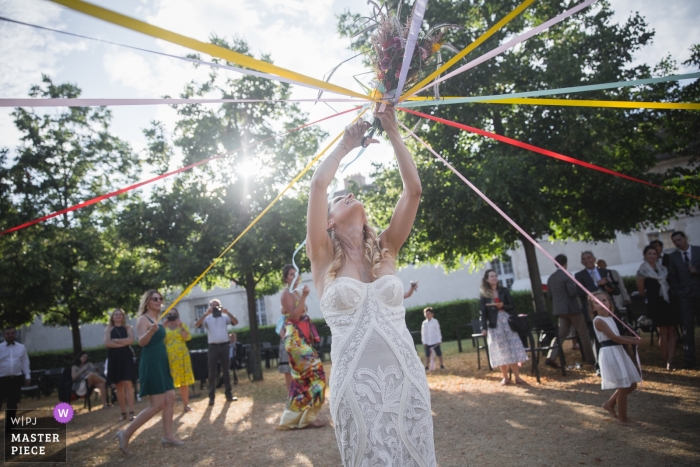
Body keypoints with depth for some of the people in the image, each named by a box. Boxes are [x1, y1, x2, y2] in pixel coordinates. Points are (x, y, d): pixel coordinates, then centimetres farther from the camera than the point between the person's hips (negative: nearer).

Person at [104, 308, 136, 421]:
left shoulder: (128, 327, 8)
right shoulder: (108, 329, 10)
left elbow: (131, 340, -8)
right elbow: (107, 343, -7)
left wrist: (116, 340, -9)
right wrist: (123, 343, -10)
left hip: (126, 357, -2)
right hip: (114, 359, 2)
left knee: (127, 383, -9)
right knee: (118, 386, 5)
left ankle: (131, 412, -10)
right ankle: (123, 413, 12)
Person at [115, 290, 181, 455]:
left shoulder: (157, 319, 15)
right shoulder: (144, 319, -11)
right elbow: (141, 341, -28)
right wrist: (151, 330, -42)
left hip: (161, 362, 9)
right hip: (151, 363, -9)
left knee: (170, 398, 7)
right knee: (157, 404, -10)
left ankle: (168, 435, 14)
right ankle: (126, 433, 1)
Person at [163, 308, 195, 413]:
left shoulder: (183, 325, 7)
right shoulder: (164, 327, 7)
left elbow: (187, 337, -7)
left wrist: (180, 326, -15)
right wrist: (163, 327, -9)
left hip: (182, 356, 1)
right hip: (169, 356, -1)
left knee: (184, 381, 5)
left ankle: (186, 404, 12)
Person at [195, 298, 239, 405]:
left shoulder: (225, 317, 4)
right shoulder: (207, 318, 2)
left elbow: (236, 322, -10)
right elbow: (197, 325, -14)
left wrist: (227, 312, -22)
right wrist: (206, 314, -23)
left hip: (224, 346, 1)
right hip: (213, 347, -1)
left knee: (226, 371, 8)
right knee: (212, 373, 2)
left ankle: (229, 395, 15)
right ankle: (211, 397, 4)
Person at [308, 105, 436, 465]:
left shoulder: (386, 250, 9)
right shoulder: (324, 258, 1)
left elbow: (413, 189, 2)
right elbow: (319, 183, -8)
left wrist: (393, 133, 6)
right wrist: (346, 144, 7)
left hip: (406, 380, 3)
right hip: (355, 385, -2)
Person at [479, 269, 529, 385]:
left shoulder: (504, 291, 7)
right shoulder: (483, 295, 0)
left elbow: (512, 306, 5)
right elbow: (482, 312, -4)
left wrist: (503, 305, -14)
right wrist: (484, 327, -11)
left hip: (507, 322, 2)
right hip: (495, 325, -2)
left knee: (513, 350, 0)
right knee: (500, 352, 2)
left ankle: (517, 377, 5)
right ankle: (505, 378, 12)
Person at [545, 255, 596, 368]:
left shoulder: (551, 278, 7)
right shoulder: (567, 275, -13)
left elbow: (550, 294, 11)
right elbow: (573, 292, -18)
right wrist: (576, 285, 1)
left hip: (559, 309, 6)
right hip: (572, 308, -6)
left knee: (561, 334, 9)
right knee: (584, 334, 7)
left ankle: (551, 358, -4)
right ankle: (591, 359, 15)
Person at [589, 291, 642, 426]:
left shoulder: (610, 318, 14)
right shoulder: (598, 320, -14)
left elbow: (617, 336, 16)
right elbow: (614, 338, -17)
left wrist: (633, 338, 0)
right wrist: (634, 342, -10)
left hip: (618, 352, 9)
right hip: (610, 353, -9)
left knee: (631, 384, 15)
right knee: (623, 387, -2)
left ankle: (610, 404, 31)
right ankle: (623, 418, 14)